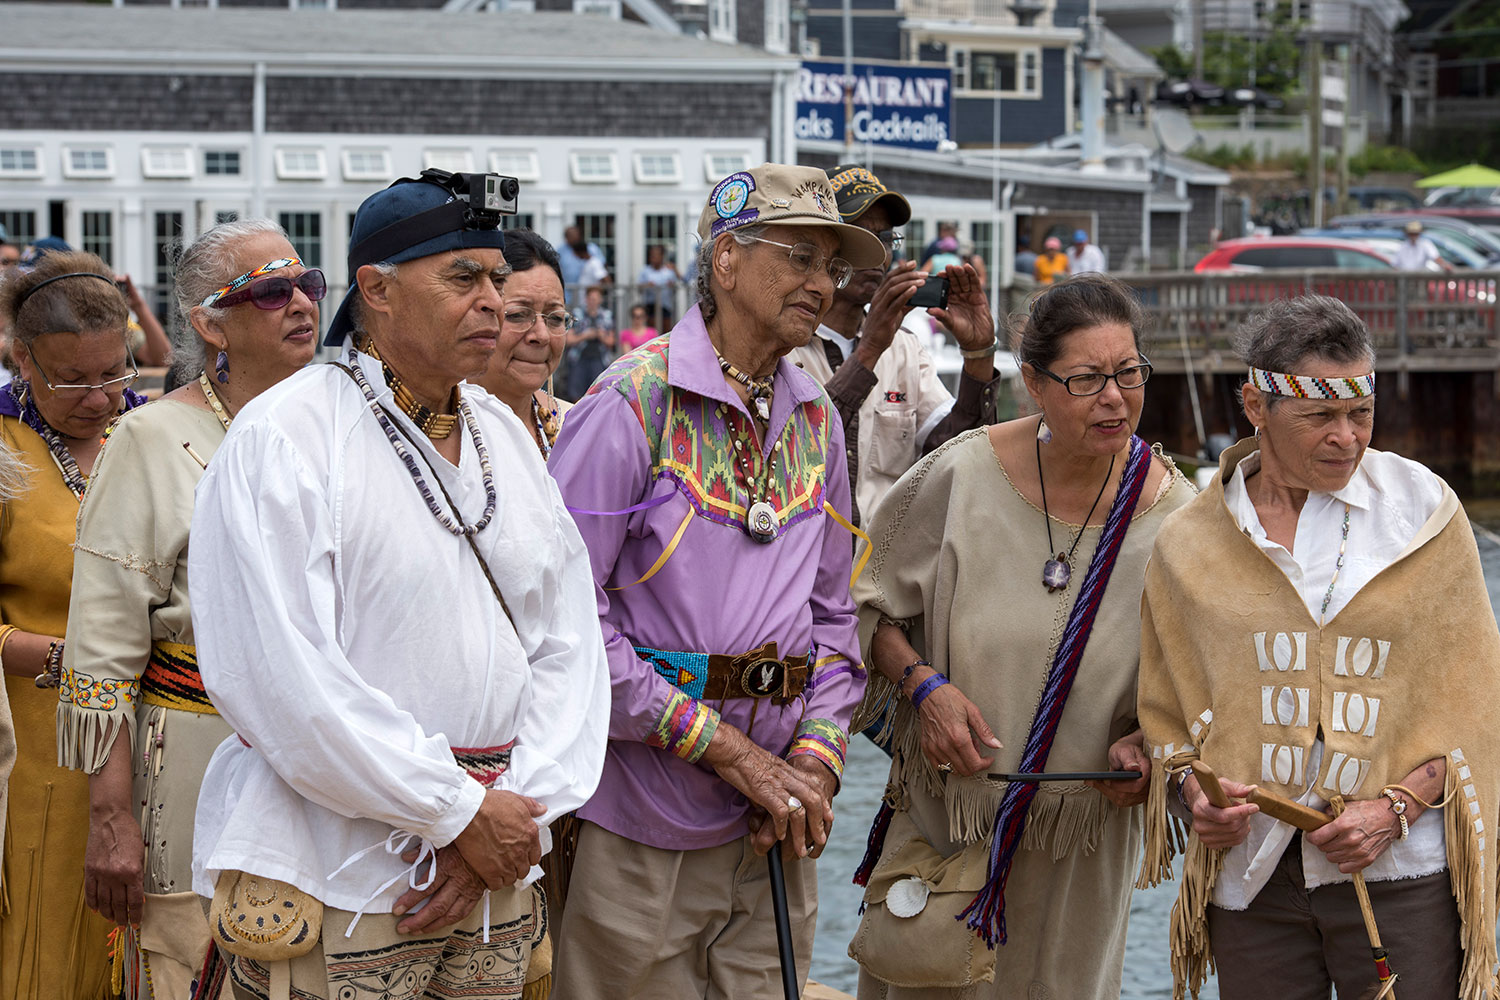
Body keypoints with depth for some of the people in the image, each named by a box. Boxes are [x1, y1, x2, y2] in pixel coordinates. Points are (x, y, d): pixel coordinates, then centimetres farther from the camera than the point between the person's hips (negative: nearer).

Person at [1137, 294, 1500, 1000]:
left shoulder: (1421, 510, 2)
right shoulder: (1190, 545, 5)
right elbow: (1167, 712, 12)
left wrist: (1394, 808, -10)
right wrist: (1194, 791, -7)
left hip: (1399, 869, -1)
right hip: (1250, 875, 2)